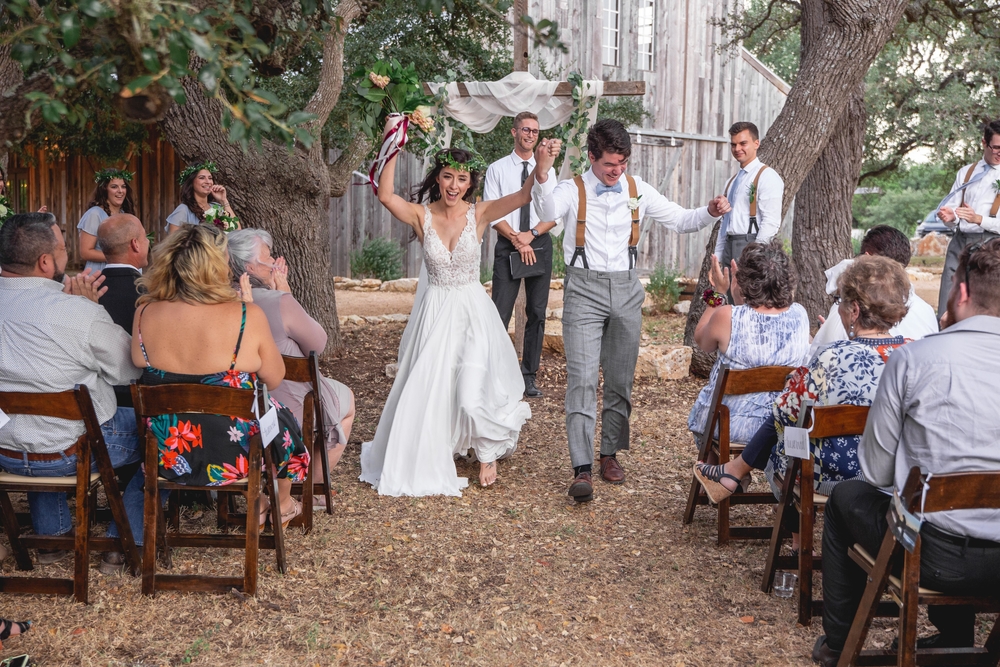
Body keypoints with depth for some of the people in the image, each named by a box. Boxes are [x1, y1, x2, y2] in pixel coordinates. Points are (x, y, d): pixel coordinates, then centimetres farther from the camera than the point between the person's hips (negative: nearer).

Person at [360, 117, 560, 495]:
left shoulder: (479, 214, -6)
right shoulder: (422, 216, -5)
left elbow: (524, 196, -20)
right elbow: (385, 195, -22)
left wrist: (540, 167, -39)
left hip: (472, 311, -1)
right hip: (434, 311, 1)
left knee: (472, 390, -6)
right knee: (426, 389, 5)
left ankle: (487, 454, 20)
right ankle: (422, 466, 26)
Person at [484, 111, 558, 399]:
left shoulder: (546, 170, 8)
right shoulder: (497, 169, 2)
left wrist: (531, 234, -12)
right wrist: (517, 240, -13)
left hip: (540, 245, 3)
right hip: (508, 246, -3)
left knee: (537, 313, 5)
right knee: (500, 314, -9)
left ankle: (529, 377, 13)